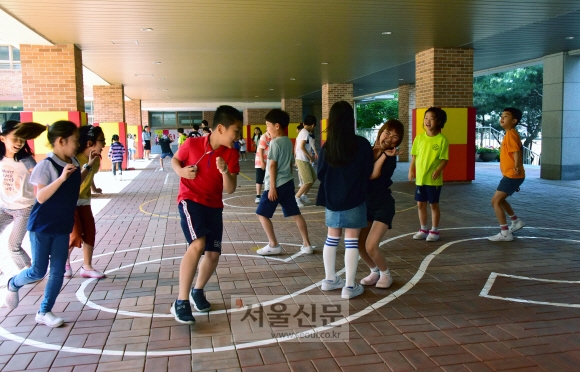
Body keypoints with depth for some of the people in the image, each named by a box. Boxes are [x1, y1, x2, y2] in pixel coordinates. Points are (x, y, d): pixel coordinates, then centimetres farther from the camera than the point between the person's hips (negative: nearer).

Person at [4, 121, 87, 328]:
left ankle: (44, 312, 17)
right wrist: (62, 177, -35)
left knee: (58, 271, 5)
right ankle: (13, 284, 36)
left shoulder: (74, 163, 3)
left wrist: (88, 167, 12)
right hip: (42, 226, -6)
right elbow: (41, 197, -24)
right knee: (38, 272, 4)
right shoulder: (46, 165, -18)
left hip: (62, 227, 6)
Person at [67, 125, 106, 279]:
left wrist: (94, 188, 27)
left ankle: (87, 267, 11)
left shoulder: (96, 158, -4)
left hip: (84, 200, 7)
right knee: (76, 235, -10)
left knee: (90, 232, 1)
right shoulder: (75, 159, -27)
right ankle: (64, 260, 18)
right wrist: (88, 165, -43)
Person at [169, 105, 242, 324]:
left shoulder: (231, 154, -6)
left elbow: (230, 189, -7)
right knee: (197, 244, -26)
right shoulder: (192, 144, -12)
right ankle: (181, 302, -17)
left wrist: (225, 172, -26)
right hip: (190, 200, -5)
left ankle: (198, 291, 34)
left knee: (213, 254, 6)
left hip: (214, 205, 5)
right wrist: (182, 171, -13)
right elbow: (175, 160, 8)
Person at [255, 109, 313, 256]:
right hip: (288, 182, 9)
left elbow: (273, 165, -17)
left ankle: (273, 245, 4)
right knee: (295, 214, 11)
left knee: (262, 213, 2)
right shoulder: (289, 142, 11)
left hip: (276, 184, -9)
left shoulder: (275, 142, -14)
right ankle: (307, 244, 14)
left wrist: (272, 187, -17)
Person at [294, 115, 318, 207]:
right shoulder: (306, 133, -14)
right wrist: (310, 157, -15)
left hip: (304, 160, 10)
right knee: (309, 181, -10)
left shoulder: (302, 132, 15)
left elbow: (297, 146, 19)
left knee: (313, 177, 15)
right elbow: (302, 146, -24)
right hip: (302, 160, -10)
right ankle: (296, 197, -3)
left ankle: (304, 196, 23)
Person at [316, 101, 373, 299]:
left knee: (332, 239, 15)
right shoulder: (362, 144, -11)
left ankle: (330, 279, 27)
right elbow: (368, 172, -4)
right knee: (351, 241, 3)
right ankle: (350, 286, 7)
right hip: (354, 200, -3)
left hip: (331, 200, 3)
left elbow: (320, 174, 1)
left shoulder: (327, 147, -5)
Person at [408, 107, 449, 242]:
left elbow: (445, 159, -9)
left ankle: (434, 231, 19)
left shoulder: (442, 139, -9)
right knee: (420, 204, 11)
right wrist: (411, 170, -1)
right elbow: (414, 155, 9)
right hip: (420, 178, 4)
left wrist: (438, 170, -23)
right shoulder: (419, 138, 4)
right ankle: (423, 229, 25)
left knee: (434, 204, 6)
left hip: (434, 179, -4)